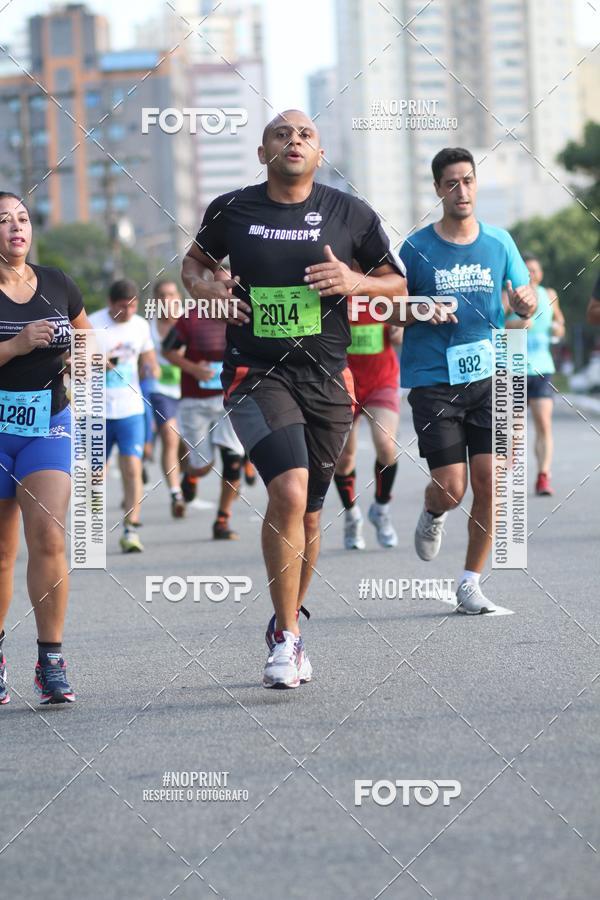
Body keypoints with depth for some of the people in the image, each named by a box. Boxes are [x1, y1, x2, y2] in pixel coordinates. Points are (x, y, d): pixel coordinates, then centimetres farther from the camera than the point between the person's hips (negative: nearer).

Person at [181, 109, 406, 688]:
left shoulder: (350, 214, 4)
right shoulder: (231, 211, 4)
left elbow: (398, 282, 12)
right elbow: (194, 261, 22)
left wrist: (354, 282, -8)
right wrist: (205, 286, -1)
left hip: (327, 378, 2)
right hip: (255, 374, -2)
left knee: (308, 513, 9)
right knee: (289, 491, -23)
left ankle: (286, 625, 31)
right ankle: (287, 637, -13)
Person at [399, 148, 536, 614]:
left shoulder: (499, 243, 6)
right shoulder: (417, 248, -1)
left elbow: (526, 300, 13)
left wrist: (525, 303, -11)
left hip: (487, 377, 2)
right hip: (434, 380, -2)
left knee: (489, 483, -7)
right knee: (451, 488, -7)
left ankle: (470, 583, 8)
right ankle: (433, 515, 31)